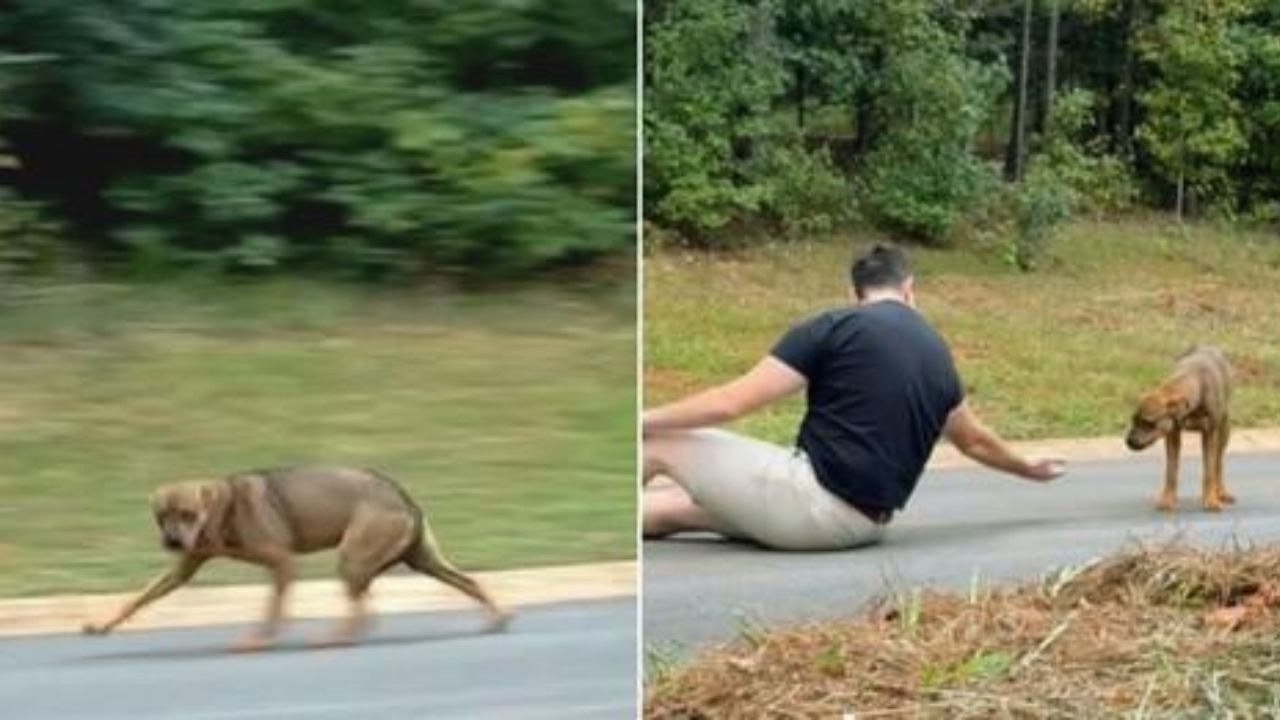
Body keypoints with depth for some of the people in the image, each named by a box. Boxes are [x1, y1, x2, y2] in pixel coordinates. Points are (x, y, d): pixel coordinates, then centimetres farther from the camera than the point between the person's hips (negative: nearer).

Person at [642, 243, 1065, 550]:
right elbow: (974, 440, 30)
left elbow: (732, 403, -11)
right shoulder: (937, 354, 13)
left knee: (658, 444, 4)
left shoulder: (833, 328, -7)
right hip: (864, 523, 7)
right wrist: (1029, 468, 51)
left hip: (817, 507, -7)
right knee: (677, 505, 17)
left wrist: (644, 419, -2)